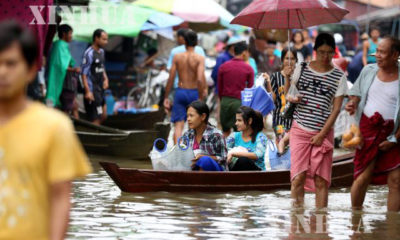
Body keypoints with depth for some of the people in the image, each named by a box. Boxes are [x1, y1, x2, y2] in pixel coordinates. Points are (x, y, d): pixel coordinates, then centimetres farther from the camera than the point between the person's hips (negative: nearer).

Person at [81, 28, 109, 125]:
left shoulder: (101, 52, 11)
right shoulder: (89, 53, -16)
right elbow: (84, 74, -18)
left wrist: (105, 79, 8)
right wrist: (88, 91, -22)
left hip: (100, 89, 9)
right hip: (92, 90, -9)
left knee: (103, 116, 13)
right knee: (96, 119, -6)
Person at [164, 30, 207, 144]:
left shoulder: (177, 57, 0)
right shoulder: (199, 58, -7)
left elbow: (171, 78, -1)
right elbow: (200, 79, -18)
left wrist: (166, 97, 5)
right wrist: (201, 98, -11)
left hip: (180, 92, 1)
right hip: (194, 93, -1)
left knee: (178, 125, -2)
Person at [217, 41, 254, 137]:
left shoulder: (223, 67, 4)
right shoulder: (248, 69, -4)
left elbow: (220, 87, 8)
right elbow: (251, 88, 0)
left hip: (225, 101, 3)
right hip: (240, 102, -3)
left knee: (226, 132, 10)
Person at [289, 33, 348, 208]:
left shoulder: (339, 77, 3)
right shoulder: (301, 69, 7)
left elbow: (336, 108, 0)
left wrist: (322, 134, -7)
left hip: (323, 133, 0)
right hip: (300, 130, 0)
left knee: (321, 181, -1)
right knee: (298, 177, -9)